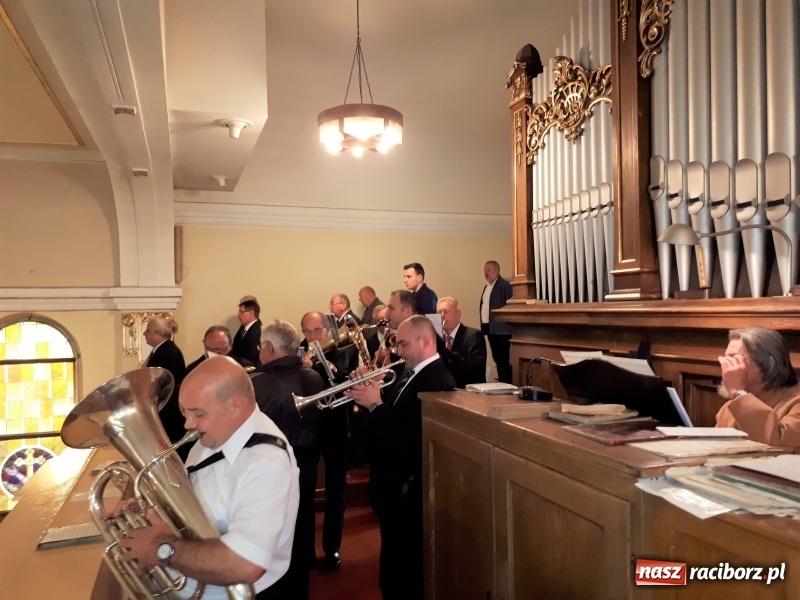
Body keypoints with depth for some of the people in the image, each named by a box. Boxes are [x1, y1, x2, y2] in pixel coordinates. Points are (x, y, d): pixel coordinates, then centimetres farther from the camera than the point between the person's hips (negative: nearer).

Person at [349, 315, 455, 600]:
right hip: (392, 485, 9)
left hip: (409, 491, -9)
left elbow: (409, 442, -28)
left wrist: (375, 405, -23)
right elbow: (391, 417, 9)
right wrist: (369, 392, -7)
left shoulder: (438, 383, -23)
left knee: (406, 574, 7)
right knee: (394, 563, 25)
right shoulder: (409, 374, 7)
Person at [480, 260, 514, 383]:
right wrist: (483, 324, 13)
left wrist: (503, 321, -19)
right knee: (497, 358, 13)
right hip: (489, 327, 9)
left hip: (500, 328, -9)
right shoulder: (486, 286, 17)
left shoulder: (504, 285, -10)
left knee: (503, 359, -5)